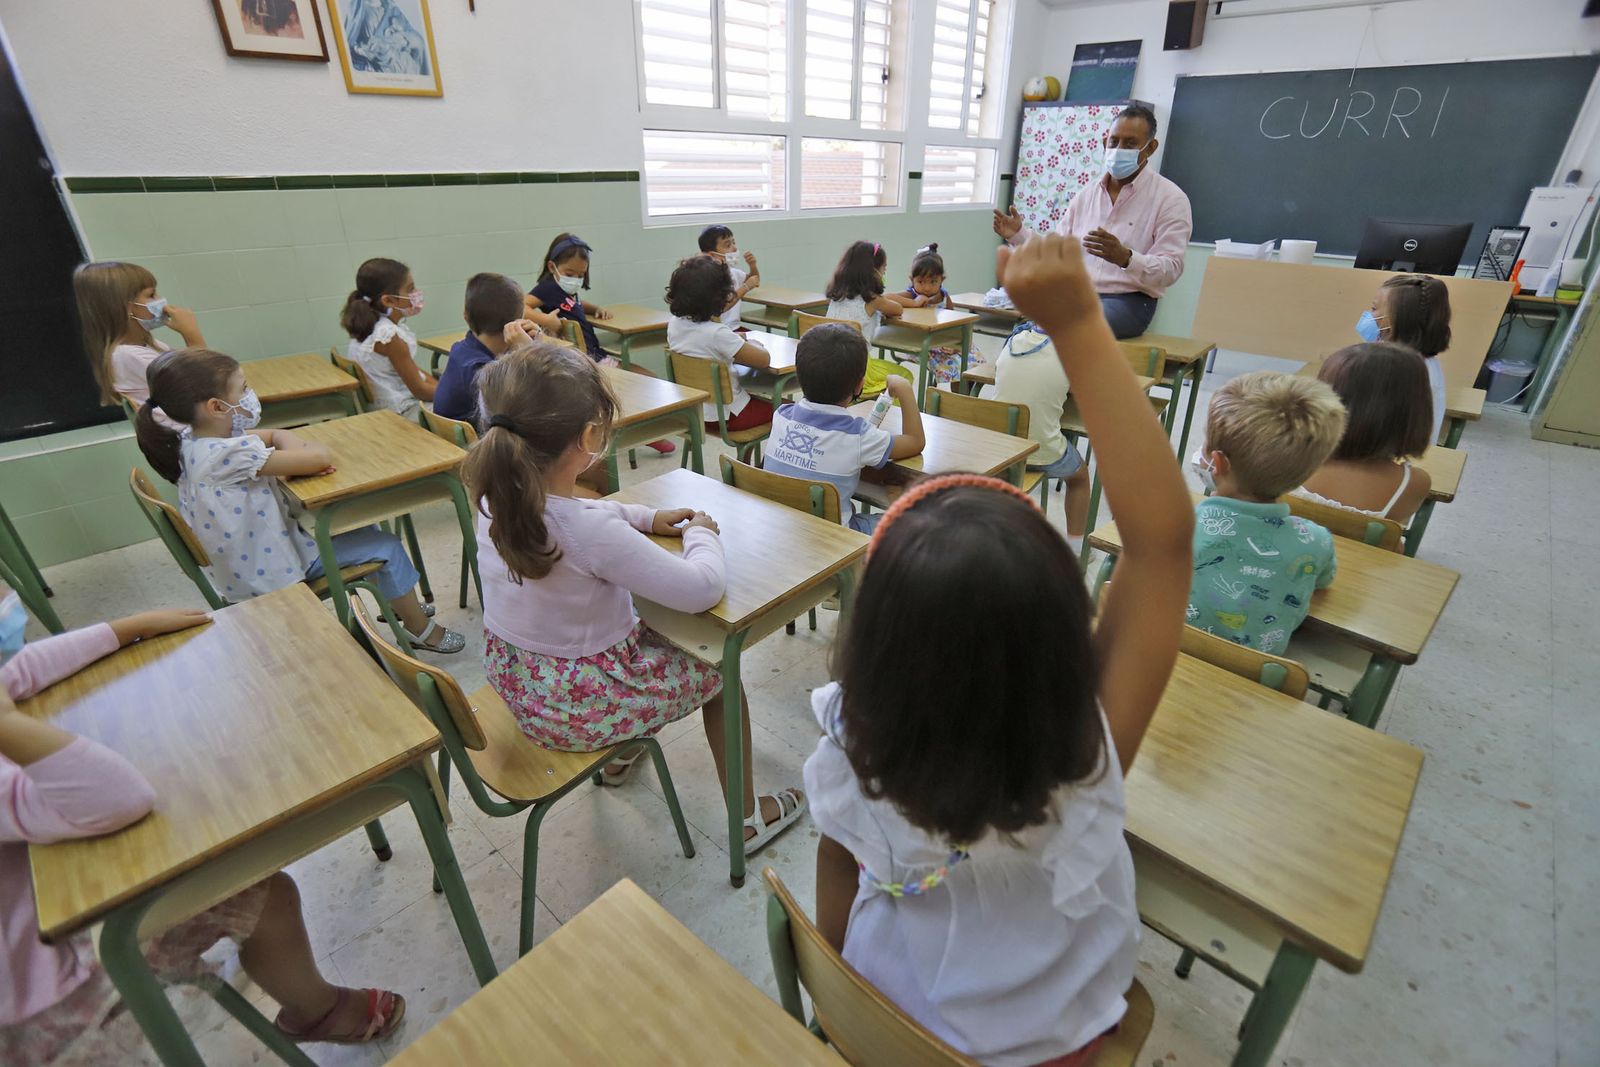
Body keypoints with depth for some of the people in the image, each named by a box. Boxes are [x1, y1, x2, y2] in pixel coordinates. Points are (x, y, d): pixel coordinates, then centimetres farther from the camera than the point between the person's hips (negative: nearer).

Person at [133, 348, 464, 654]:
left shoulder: (193, 441, -2)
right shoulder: (228, 455, -32)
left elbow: (275, 435, 7)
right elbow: (321, 458, -32)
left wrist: (297, 451, -14)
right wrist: (314, 451, -8)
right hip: (270, 575, -10)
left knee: (365, 531, 22)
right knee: (387, 547, -2)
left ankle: (395, 603, 38)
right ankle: (421, 630, 16)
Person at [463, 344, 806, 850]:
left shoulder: (497, 498, -10)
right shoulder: (593, 534, -35)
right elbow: (703, 588, -28)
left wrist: (648, 517, 4)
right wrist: (701, 534, -8)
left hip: (514, 680, 8)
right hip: (576, 708, -7)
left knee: (644, 627, 31)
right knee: (717, 667, 12)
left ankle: (622, 752, 47)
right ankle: (748, 816, 28)